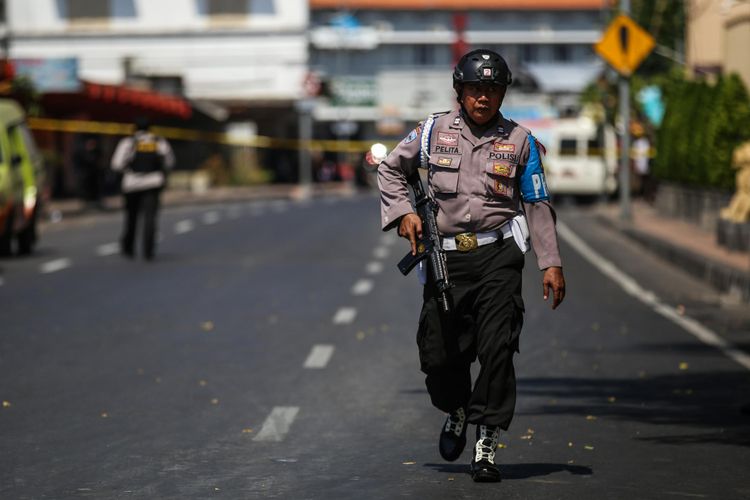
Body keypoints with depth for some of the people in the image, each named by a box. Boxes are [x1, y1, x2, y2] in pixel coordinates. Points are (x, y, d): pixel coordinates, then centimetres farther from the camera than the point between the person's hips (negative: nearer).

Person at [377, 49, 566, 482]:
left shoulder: (519, 140, 6)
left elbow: (538, 206, 8)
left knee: (497, 350, -11)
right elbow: (391, 169, 19)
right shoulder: (434, 131, 6)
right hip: (446, 257, 1)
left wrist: (552, 263, 3)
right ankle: (457, 412, 36)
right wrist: (403, 212, 3)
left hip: (498, 256, -1)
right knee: (439, 354, 4)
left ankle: (487, 444, -4)